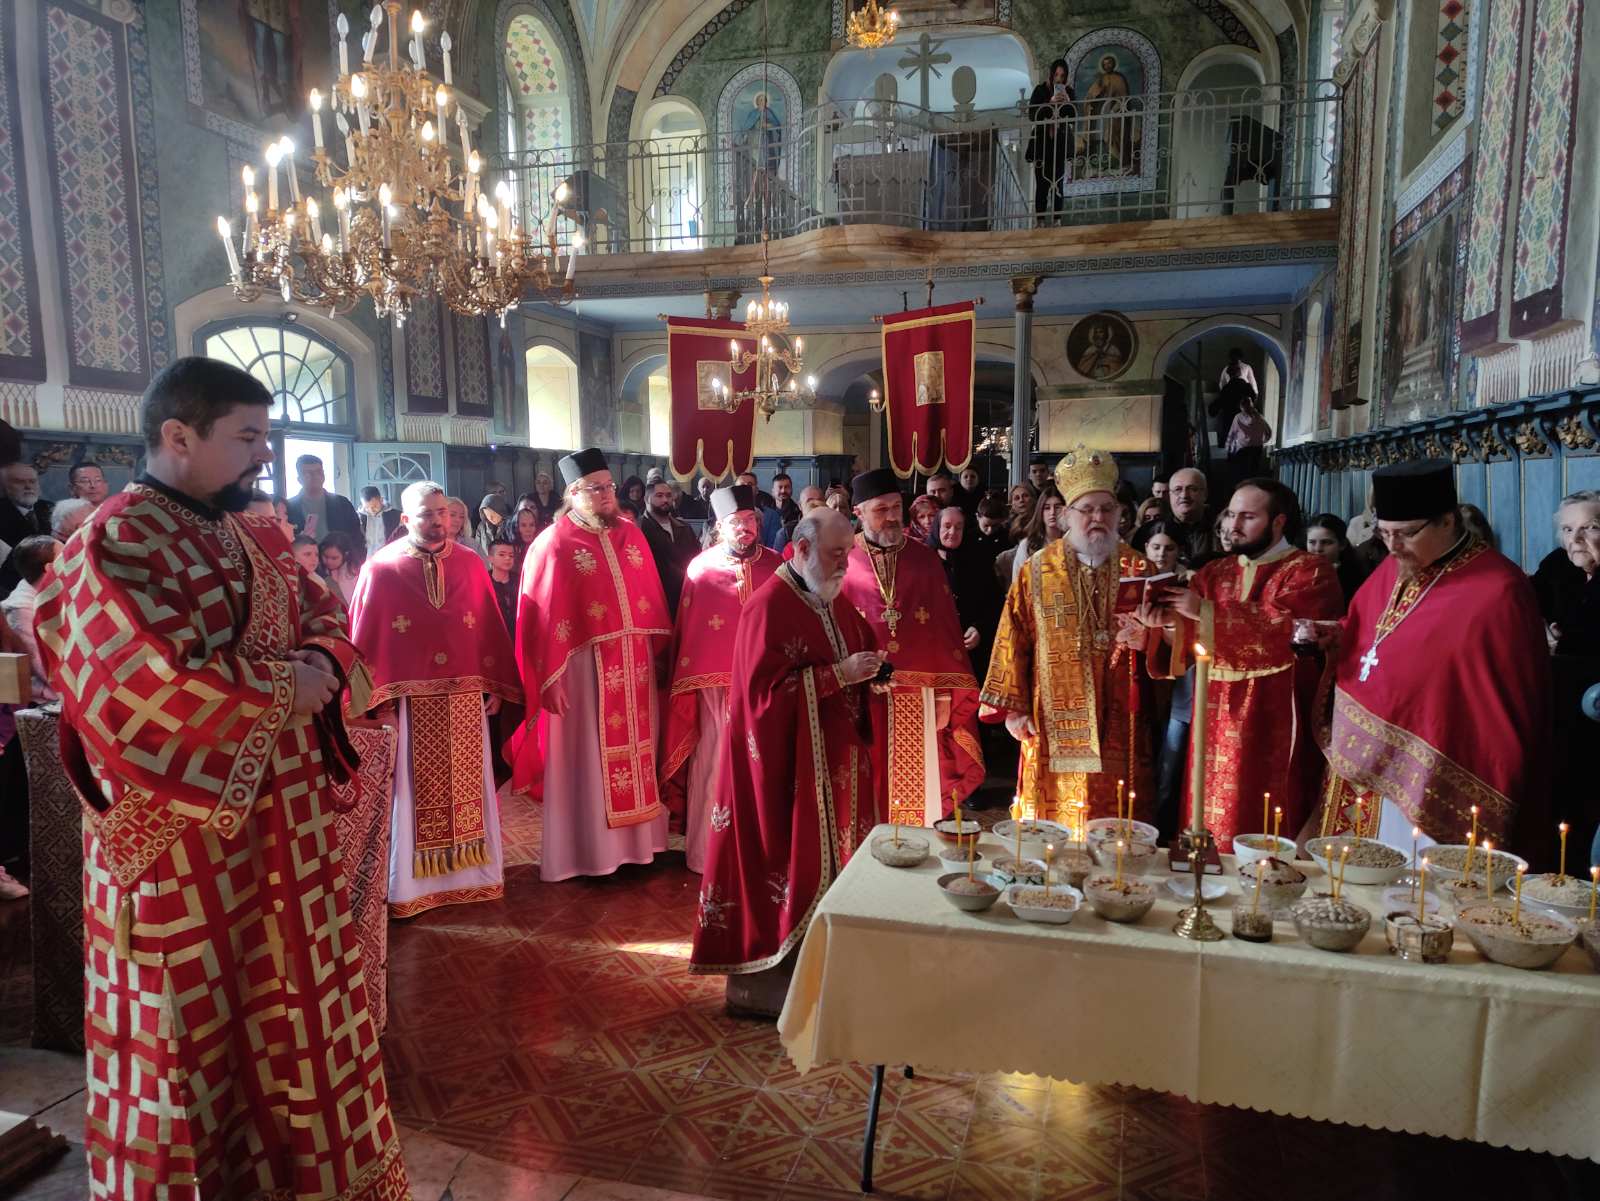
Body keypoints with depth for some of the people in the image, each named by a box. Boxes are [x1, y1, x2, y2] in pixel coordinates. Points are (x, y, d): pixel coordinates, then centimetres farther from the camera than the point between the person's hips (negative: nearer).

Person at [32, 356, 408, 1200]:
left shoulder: (256, 535, 9)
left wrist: (319, 666, -10)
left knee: (290, 997, 20)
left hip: (282, 815, 8)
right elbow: (155, 688, -28)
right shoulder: (116, 543, -17)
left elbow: (325, 617, 12)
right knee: (201, 1022, 8)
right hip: (185, 833, -8)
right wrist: (282, 687, -17)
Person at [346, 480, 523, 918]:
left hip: (465, 699, 3)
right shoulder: (380, 568, -3)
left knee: (466, 786, 11)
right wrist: (371, 699, -8)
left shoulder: (471, 565, 5)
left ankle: (471, 871, 25)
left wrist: (495, 686, 4)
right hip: (408, 702, -3)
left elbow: (491, 629, 7)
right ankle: (410, 884, 17)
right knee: (413, 792, 5)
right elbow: (364, 639, -4)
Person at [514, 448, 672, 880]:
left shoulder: (631, 534, 9)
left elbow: (653, 599, 11)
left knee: (635, 747, 13)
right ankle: (590, 850, 17)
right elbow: (542, 618, -11)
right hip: (584, 667, -5)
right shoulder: (553, 545, -7)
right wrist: (550, 678, -14)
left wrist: (659, 653, 9)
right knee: (589, 757, 4)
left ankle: (636, 839, 27)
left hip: (634, 662, 5)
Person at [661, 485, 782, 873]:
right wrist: (690, 684, -4)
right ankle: (709, 849, 17)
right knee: (715, 764, 4)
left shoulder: (775, 566, 5)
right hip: (716, 684, -2)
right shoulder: (702, 568, -2)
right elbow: (689, 633, -1)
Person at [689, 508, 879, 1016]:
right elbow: (765, 688, -21)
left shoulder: (836, 600, 9)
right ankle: (773, 972, 15)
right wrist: (838, 675, -23)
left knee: (832, 852, 13)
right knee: (793, 859, 0)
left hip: (835, 755, 8)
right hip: (788, 761, -8)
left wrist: (868, 670, -3)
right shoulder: (769, 606, -16)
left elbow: (860, 647, 21)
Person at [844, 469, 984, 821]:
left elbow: (948, 628, 4)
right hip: (861, 698, -2)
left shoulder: (926, 560, 5)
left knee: (916, 789, 8)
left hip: (919, 702, 2)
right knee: (868, 800, 6)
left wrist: (945, 693, 0)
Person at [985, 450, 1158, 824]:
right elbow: (1014, 640, 2)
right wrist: (1014, 707, -2)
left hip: (1117, 724, 1)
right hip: (1056, 725, -1)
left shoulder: (1139, 569, 6)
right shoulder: (1037, 571, 3)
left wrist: (1147, 638, -14)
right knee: (1055, 824, 5)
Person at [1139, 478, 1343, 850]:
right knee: (1210, 828, 7)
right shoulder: (1213, 573, 14)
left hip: (1273, 727, -5)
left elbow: (1285, 629, -21)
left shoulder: (1310, 571, -3)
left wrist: (1207, 612, -17)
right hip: (1217, 725, 5)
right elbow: (1190, 645, 8)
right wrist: (1169, 624, -14)